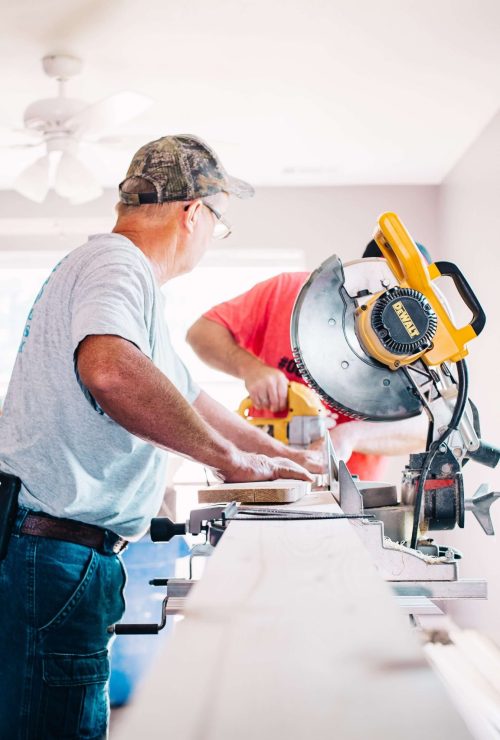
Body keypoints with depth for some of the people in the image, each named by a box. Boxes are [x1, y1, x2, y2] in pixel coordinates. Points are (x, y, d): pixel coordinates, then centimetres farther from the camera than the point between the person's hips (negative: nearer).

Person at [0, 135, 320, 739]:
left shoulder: (114, 268, 22)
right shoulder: (117, 264, -12)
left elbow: (186, 399, 31)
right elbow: (110, 370, -36)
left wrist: (286, 457, 35)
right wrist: (230, 457, -24)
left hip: (56, 551, 11)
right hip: (53, 552, -11)